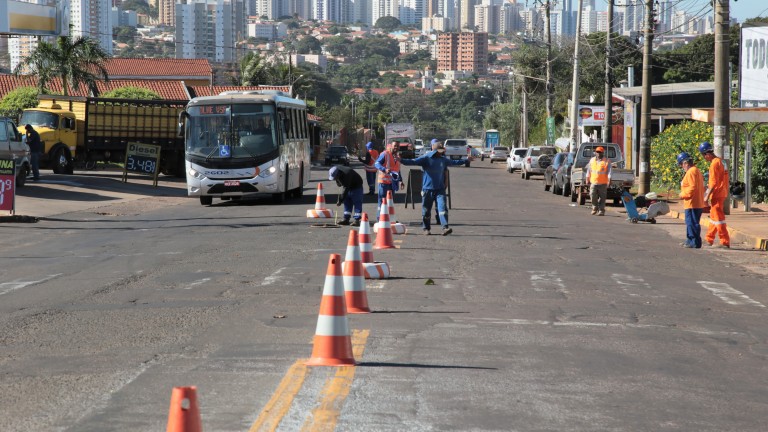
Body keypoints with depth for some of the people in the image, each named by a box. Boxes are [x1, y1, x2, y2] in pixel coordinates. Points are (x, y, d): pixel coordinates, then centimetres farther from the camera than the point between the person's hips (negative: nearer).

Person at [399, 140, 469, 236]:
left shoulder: (443, 159, 13)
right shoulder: (426, 158, -6)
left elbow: (453, 162, 32)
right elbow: (414, 161, -18)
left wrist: (466, 160, 42)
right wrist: (402, 160, -34)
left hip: (440, 189, 4)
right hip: (428, 188, -4)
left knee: (442, 207, -11)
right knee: (426, 210, 4)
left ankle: (445, 227, -18)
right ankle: (426, 228, 19)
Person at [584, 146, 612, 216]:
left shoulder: (607, 161, -1)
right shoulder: (592, 160, 12)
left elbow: (609, 172, -6)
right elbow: (588, 171, 17)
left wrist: (609, 181, -15)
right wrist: (587, 180, 14)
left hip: (603, 183, -3)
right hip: (593, 182, 3)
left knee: (602, 197, -1)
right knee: (593, 196, -4)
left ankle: (601, 210, 5)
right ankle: (595, 208, 16)